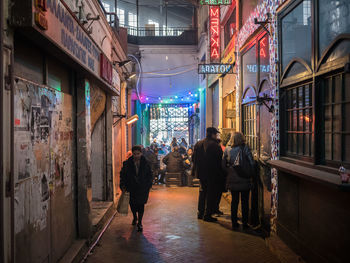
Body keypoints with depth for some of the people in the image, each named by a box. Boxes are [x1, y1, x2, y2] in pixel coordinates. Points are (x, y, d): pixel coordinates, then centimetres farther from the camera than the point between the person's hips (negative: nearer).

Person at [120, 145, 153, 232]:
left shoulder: (145, 163, -3)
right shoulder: (127, 163, -3)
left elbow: (150, 175, 6)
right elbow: (123, 174, 3)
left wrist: (148, 185, 0)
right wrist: (123, 185, -4)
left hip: (143, 188, -1)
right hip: (131, 188, 1)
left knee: (141, 204, -2)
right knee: (132, 204, 11)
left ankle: (139, 223, 9)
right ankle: (135, 217, 40)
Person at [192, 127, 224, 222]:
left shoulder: (198, 144, 5)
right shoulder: (215, 145, -17)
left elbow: (194, 158, 11)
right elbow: (220, 160, -15)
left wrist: (196, 170, 20)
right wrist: (220, 173, -4)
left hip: (201, 173, 7)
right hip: (213, 174, -7)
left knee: (202, 192, 19)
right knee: (211, 194, 3)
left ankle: (200, 213, 25)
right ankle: (207, 215, 6)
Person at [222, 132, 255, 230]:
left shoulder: (227, 149, -3)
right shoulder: (245, 148, -9)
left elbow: (224, 164, 2)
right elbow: (252, 163, -8)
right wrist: (250, 174, 7)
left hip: (232, 180, 2)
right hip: (245, 180, -2)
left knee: (234, 201, 12)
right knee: (245, 202, 9)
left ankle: (234, 223, 15)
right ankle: (245, 223, 13)